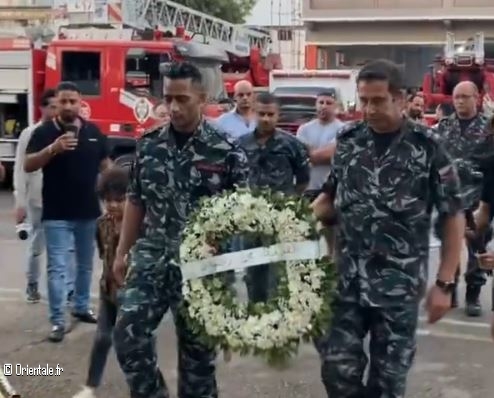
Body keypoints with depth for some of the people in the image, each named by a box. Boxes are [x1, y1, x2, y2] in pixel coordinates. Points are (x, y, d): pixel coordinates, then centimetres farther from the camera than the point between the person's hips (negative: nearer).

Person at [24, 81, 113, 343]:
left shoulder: (93, 131, 5)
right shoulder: (44, 132, -6)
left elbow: (105, 164, 12)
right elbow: (28, 166, -14)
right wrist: (53, 149, -29)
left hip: (89, 212, 4)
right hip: (56, 215, -4)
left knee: (85, 264, 17)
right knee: (57, 268, -4)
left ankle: (81, 307, 33)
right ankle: (57, 321, 1)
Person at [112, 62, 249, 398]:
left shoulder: (226, 151, -8)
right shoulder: (148, 145, 4)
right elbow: (136, 202, 12)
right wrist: (122, 252, 11)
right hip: (151, 257, 3)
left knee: (197, 347, 8)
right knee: (128, 333, -6)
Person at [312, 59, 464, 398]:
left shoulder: (427, 147, -7)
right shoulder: (347, 140, 3)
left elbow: (453, 216, -4)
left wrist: (444, 284, -7)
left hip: (400, 286, -2)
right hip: (347, 280, 3)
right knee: (338, 369, 2)